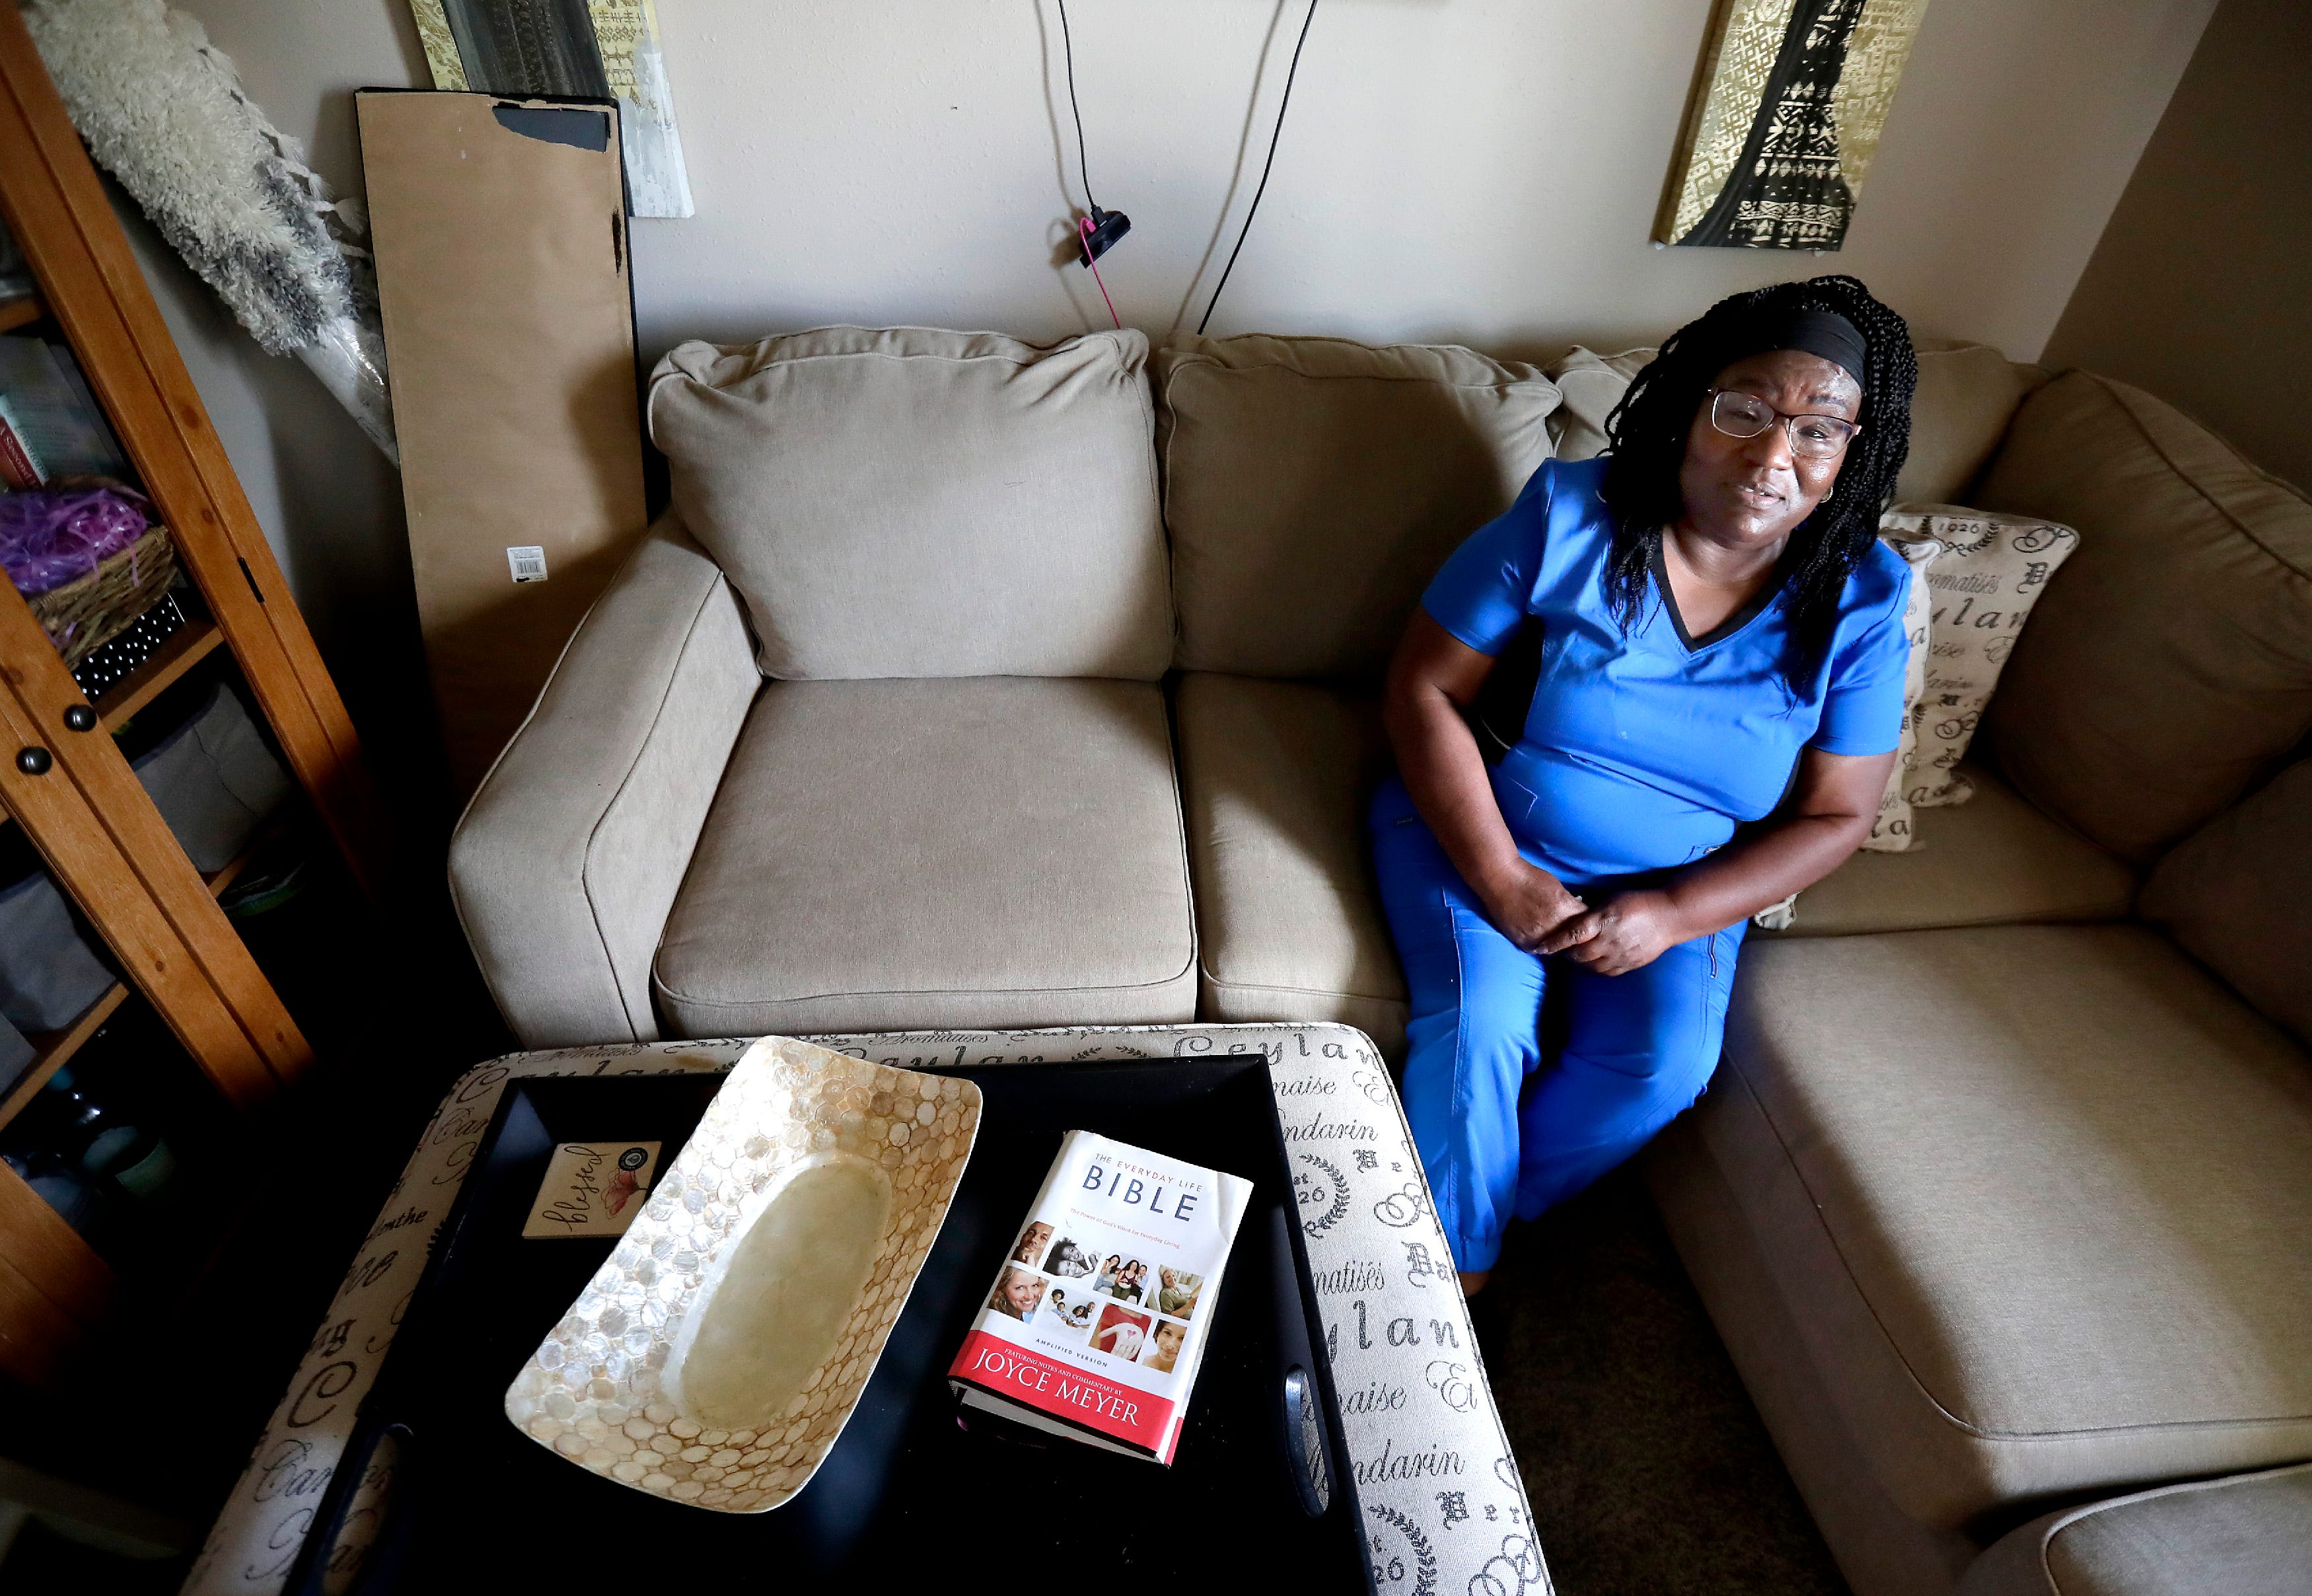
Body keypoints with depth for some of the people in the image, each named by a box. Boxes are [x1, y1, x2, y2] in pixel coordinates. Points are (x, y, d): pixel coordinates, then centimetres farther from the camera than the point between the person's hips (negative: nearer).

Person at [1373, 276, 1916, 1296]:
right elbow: (1422, 687, -14)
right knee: (1484, 1025, -25)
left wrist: (1674, 913, -18)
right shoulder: (1571, 515, -15)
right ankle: (1449, 1271, 2)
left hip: (1675, 886, 3)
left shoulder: (1861, 599, -7)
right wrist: (1502, 882, -21)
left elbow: (1835, 815, -1)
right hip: (1478, 830, -2)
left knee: (1667, 1064, -20)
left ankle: (1473, 1209, 7)